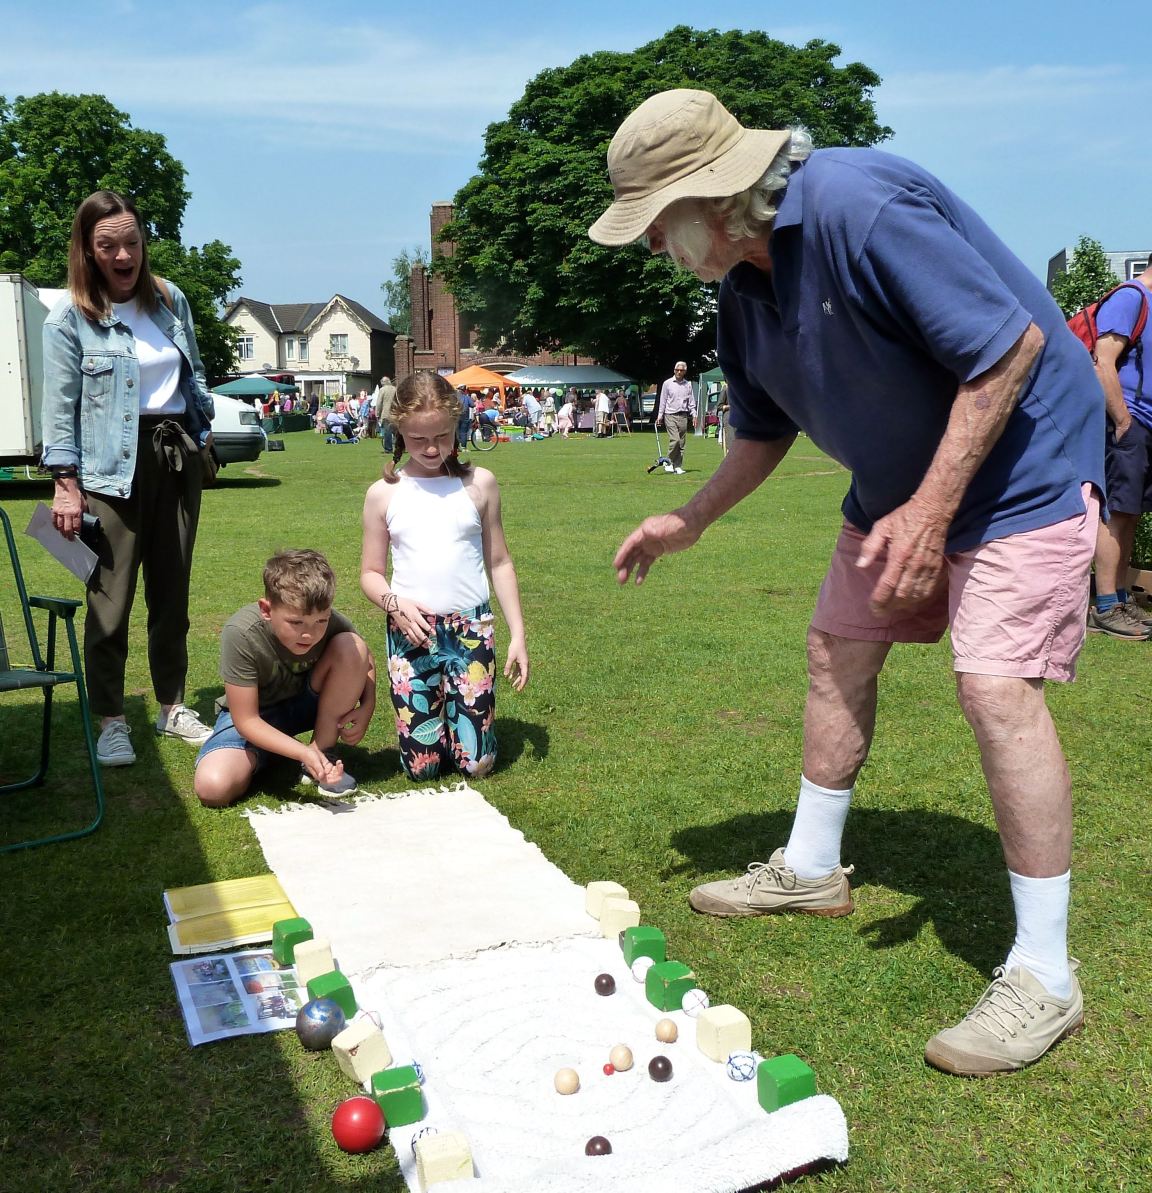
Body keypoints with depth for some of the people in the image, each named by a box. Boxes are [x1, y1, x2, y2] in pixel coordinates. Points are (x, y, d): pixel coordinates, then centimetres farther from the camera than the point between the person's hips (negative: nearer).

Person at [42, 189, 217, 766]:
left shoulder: (171, 299, 9)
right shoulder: (69, 318, -6)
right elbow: (60, 408, -7)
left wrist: (203, 438, 16)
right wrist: (66, 484, -12)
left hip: (177, 457, 5)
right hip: (114, 467, -5)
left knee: (172, 592, 12)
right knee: (111, 600, -2)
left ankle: (172, 707, 24)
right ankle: (111, 721, 9)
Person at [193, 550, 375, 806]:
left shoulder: (331, 624, -23)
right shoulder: (241, 634, -32)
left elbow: (364, 660, 1)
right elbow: (246, 721, -27)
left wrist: (367, 707, -18)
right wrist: (303, 753, -39)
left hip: (307, 703, 3)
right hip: (257, 715, -2)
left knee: (351, 645, -24)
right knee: (212, 788, -29)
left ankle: (324, 750, -10)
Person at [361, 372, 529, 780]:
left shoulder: (479, 484, 1)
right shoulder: (384, 494, 1)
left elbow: (499, 563, 6)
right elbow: (370, 573, 6)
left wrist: (517, 635, 3)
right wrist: (394, 603, -15)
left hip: (472, 631, 0)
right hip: (411, 634, 0)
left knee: (477, 763, 3)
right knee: (421, 766, 5)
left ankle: (458, 711, 33)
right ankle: (431, 710, 35)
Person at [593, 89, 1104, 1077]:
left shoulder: (859, 208, -29)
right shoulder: (742, 288, 0)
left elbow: (1012, 344, -28)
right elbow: (766, 429, 14)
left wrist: (931, 511, -29)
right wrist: (688, 523, 7)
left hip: (1018, 460, -9)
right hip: (899, 480, 9)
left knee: (996, 687, -19)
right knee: (838, 651, 12)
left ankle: (1043, 977, -7)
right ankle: (812, 869, 30)